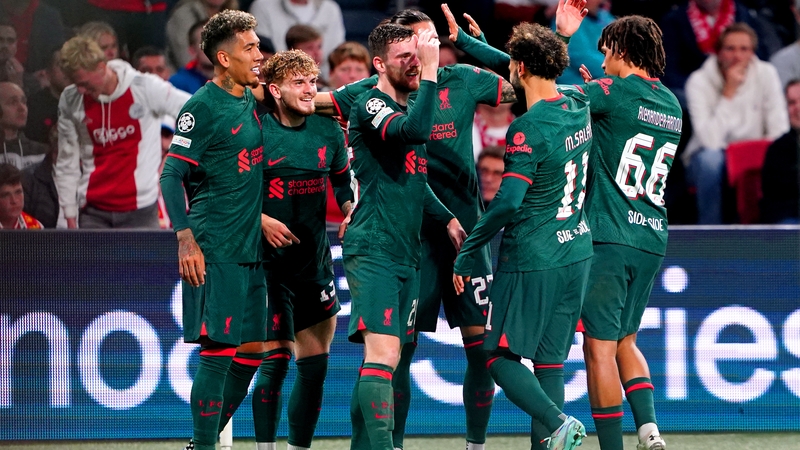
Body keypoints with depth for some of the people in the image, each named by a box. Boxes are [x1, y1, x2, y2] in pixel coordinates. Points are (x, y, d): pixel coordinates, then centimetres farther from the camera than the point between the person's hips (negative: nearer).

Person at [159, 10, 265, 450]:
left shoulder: (252, 101, 13)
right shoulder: (202, 107, -10)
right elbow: (172, 174, -12)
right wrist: (185, 239, -21)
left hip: (252, 248, 8)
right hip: (216, 249, -8)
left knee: (252, 348, 9)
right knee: (218, 350, -9)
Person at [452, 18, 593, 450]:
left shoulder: (527, 130, -19)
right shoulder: (578, 105, 4)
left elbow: (507, 202, -24)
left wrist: (466, 254, -14)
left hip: (531, 261, -7)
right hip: (576, 253, 7)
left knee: (501, 356, 2)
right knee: (549, 359, 11)